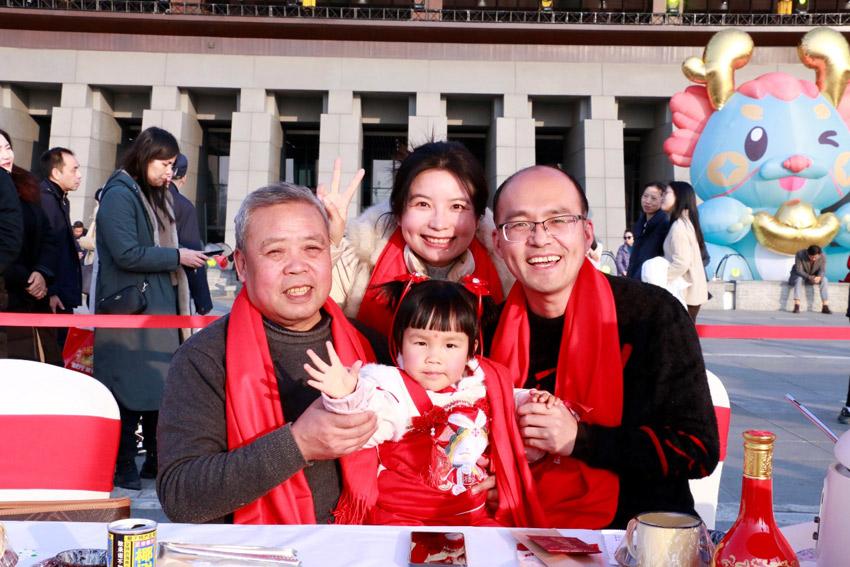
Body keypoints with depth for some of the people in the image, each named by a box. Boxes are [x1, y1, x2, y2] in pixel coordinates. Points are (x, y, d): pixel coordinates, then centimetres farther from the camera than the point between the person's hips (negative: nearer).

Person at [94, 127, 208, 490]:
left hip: (160, 309, 9)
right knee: (130, 389, -2)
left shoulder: (155, 197, 18)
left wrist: (184, 257, 5)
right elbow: (126, 254, -20)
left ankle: (156, 459, 21)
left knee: (160, 385, 11)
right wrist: (177, 256, -15)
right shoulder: (119, 195, -10)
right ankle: (123, 466, 10)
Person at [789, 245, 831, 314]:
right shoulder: (800, 254, -26)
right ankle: (796, 306, -41)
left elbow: (822, 271, -19)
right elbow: (799, 270, -27)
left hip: (814, 276, 3)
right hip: (799, 275, -3)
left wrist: (819, 277, -42)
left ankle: (825, 307, -26)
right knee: (799, 279, -35)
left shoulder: (822, 257, -17)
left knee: (824, 280, -24)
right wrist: (809, 277, -42)